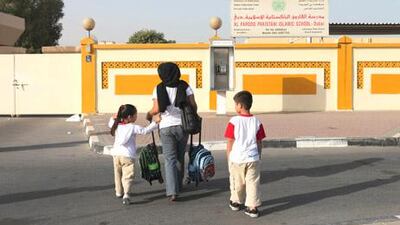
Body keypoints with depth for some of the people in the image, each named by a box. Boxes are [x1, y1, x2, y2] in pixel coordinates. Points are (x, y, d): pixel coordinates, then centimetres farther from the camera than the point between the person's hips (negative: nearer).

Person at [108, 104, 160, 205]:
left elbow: (110, 124, 31)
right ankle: (126, 195, -26)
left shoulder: (117, 125, 10)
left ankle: (119, 192, 36)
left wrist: (113, 118, 45)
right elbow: (145, 130, -12)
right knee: (127, 176, -10)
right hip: (127, 155, -6)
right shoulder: (133, 127, -7)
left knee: (118, 174, 23)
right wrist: (155, 122, -10)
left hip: (116, 154, 6)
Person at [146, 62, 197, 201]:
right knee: (180, 158, 19)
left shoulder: (158, 88, -4)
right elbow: (193, 105, -4)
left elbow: (157, 109, -10)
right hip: (182, 125, 2)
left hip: (166, 126, -2)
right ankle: (178, 185, 32)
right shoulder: (185, 86, 0)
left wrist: (149, 114, 11)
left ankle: (172, 191, -11)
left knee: (170, 159, 0)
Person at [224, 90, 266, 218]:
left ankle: (236, 202, 34)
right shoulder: (256, 122, -1)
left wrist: (228, 158, 5)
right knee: (253, 183, 6)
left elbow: (230, 142, -6)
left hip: (237, 158, -1)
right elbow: (259, 142, 5)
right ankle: (252, 207, 4)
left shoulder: (234, 121, -10)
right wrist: (259, 156, 19)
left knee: (237, 182, 15)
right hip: (253, 158, 2)